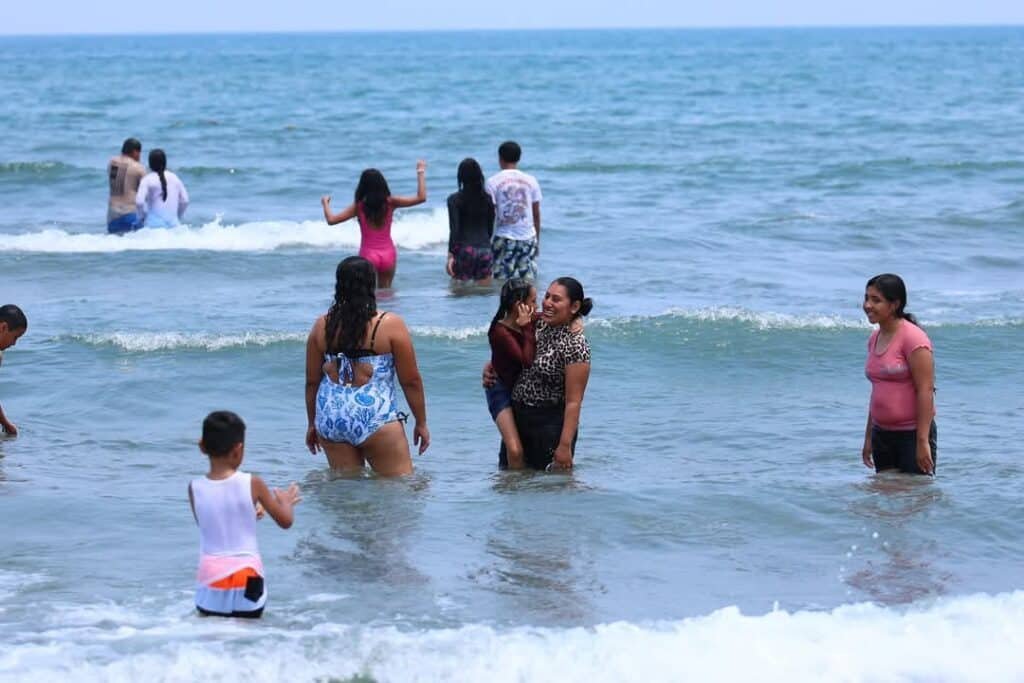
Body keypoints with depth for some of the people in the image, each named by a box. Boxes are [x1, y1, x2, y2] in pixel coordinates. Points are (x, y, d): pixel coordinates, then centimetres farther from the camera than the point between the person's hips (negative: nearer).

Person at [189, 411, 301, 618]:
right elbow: (285, 521, 6)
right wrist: (287, 502, 28)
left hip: (211, 579, 2)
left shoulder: (195, 488, 0)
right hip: (247, 577, -2)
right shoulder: (252, 483, -6)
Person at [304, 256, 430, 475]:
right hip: (376, 418, -4)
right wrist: (421, 423, 11)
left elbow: (312, 381, 12)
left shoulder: (322, 326, 6)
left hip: (331, 416, 4)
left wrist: (312, 424, 24)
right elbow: (411, 381, -1)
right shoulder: (390, 325, -5)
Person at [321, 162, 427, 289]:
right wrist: (421, 172, 3)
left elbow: (331, 220, -6)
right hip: (388, 254, 2)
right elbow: (421, 198, -6)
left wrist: (325, 203, 13)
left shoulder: (359, 206, -8)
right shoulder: (390, 203, -6)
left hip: (368, 254, -2)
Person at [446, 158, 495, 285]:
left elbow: (454, 230, -11)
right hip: (485, 250, 4)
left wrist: (450, 255, -12)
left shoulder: (455, 199, -5)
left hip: (464, 250, -4)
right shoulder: (487, 199, 7)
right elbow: (490, 228, 14)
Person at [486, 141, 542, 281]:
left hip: (504, 238, -2)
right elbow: (536, 214, 8)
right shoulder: (530, 180, 4)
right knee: (529, 280, 6)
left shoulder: (493, 182, -5)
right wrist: (537, 239, 19)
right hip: (528, 238, 3)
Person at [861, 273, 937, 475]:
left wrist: (922, 441, -21)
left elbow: (926, 390, -17)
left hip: (912, 434, -8)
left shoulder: (913, 338, -14)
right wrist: (869, 437, 18)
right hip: (882, 434, 8)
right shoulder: (874, 339, 11)